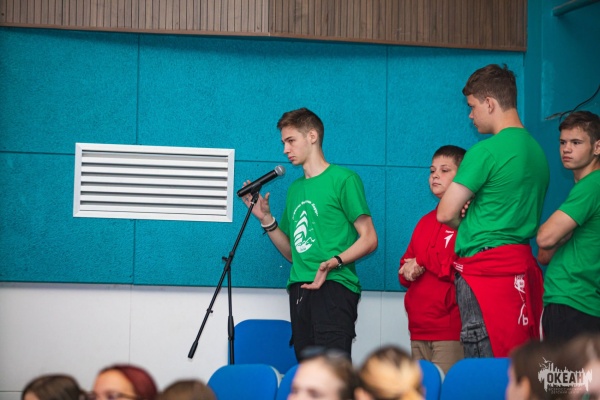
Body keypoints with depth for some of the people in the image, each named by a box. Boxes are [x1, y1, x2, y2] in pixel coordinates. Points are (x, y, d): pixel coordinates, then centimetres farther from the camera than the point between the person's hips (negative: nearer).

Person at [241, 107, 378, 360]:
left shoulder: (343, 179, 0)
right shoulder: (295, 189, 23)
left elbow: (369, 239, -5)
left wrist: (333, 262, -20)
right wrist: (265, 219, 13)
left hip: (334, 286, -7)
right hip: (300, 288, 7)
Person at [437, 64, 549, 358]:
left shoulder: (486, 151, -11)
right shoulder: (537, 150, 15)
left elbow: (446, 213, -11)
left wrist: (466, 224, 10)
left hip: (486, 266, -8)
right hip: (523, 264, 8)